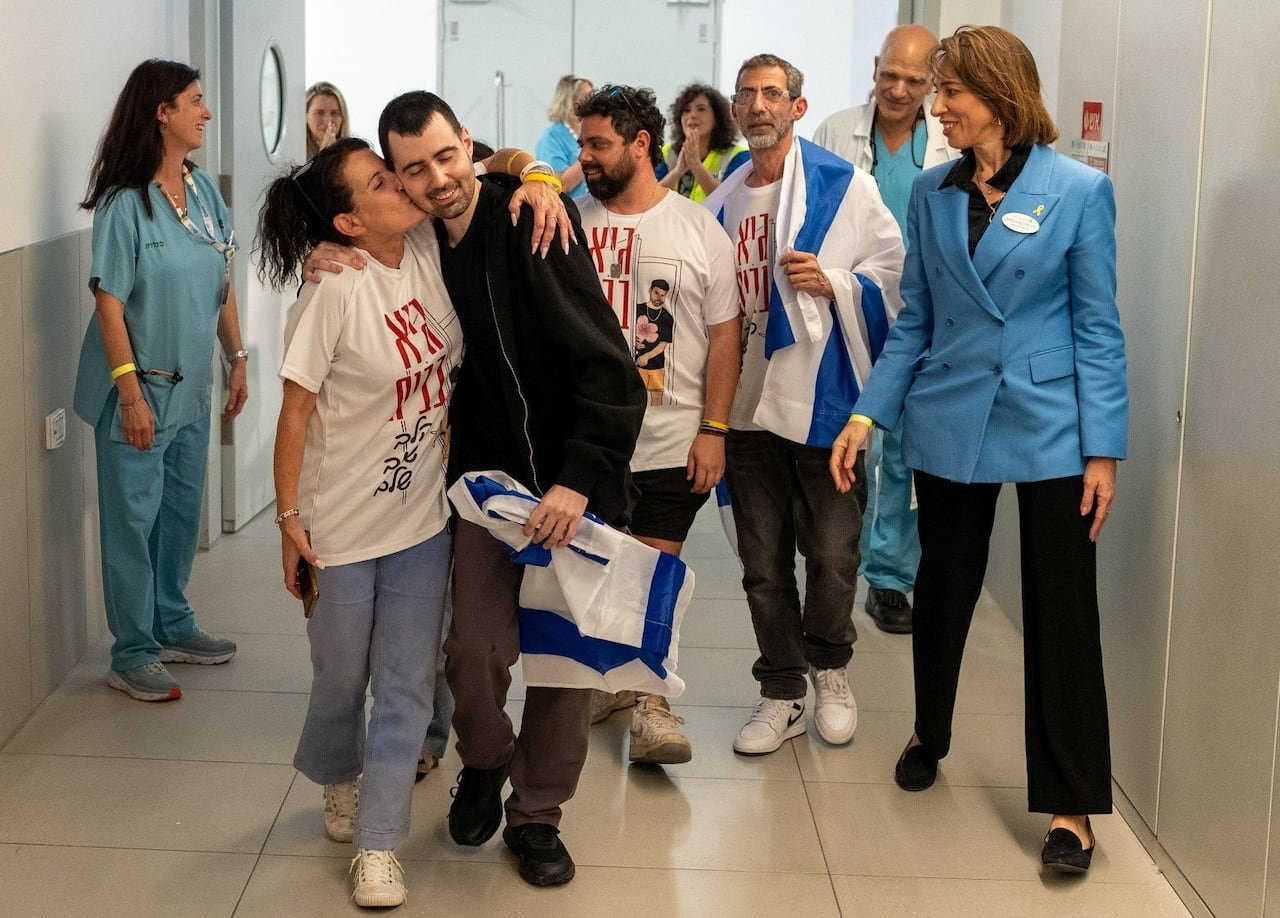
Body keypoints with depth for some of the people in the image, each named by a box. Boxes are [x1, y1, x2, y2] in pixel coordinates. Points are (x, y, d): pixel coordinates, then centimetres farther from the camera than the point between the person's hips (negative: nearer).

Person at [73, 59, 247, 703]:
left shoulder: (203, 190, 4)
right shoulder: (124, 203, -16)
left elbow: (222, 283, 12)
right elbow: (109, 303, -17)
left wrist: (237, 358, 12)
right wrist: (131, 391, -20)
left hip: (191, 386, 7)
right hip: (139, 389, -7)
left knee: (182, 512, 17)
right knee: (133, 519, 2)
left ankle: (172, 628, 33)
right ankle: (132, 655, 12)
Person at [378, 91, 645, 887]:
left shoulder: (531, 229, -17)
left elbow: (607, 365, -21)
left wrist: (578, 479, -25)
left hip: (570, 485, -3)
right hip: (487, 478, 4)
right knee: (476, 650, -3)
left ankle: (537, 814, 24)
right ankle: (484, 765, 30)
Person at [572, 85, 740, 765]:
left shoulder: (699, 230, -1)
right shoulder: (569, 222, 2)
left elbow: (724, 337, -1)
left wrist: (713, 430, -6)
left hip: (671, 444, -2)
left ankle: (649, 702, 15)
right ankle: (604, 679, 30)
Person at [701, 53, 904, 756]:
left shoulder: (844, 187, -3)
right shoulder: (722, 204, 11)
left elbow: (894, 273, -3)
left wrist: (833, 282, -19)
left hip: (823, 398, -4)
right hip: (747, 402, 4)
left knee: (831, 554, 3)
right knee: (762, 562, 10)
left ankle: (829, 671, 29)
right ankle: (782, 694, 23)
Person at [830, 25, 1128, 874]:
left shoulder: (1079, 191, -7)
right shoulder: (932, 192, 4)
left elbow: (1098, 327, -6)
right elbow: (915, 321, 7)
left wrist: (1105, 450, -8)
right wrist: (868, 415, -1)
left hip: (1049, 428, -3)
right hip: (950, 422, 4)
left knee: (1061, 611, 1)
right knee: (943, 589, 16)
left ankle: (1071, 801, 11)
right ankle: (929, 736, 39)